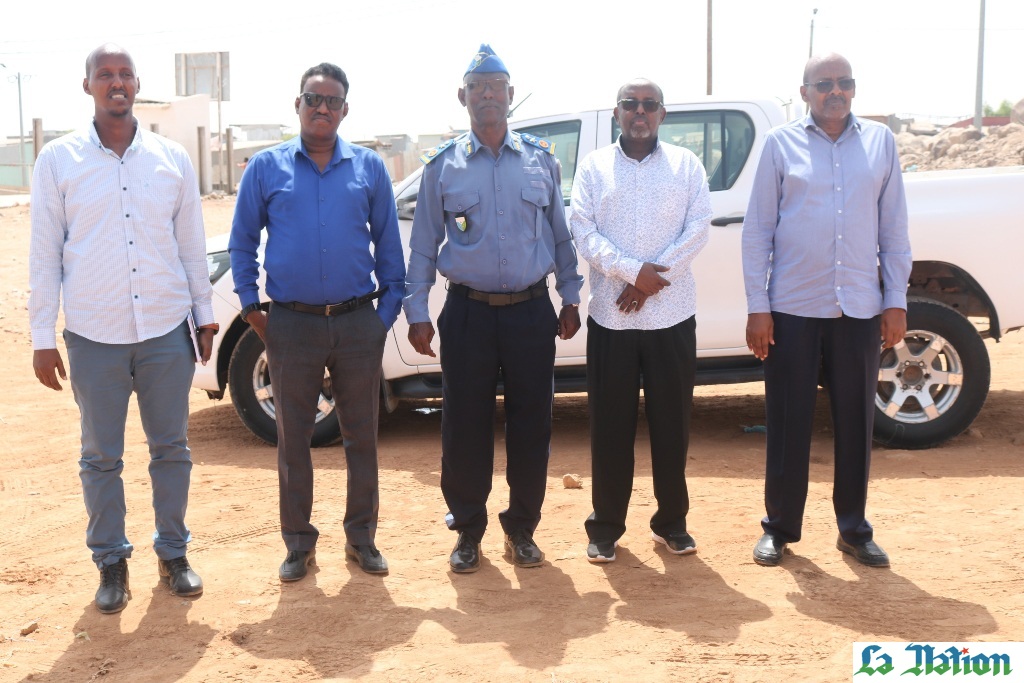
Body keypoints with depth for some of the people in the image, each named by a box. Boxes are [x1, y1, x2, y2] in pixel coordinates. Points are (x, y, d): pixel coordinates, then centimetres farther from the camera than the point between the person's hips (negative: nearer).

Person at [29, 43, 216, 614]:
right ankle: (112, 563, 23)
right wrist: (43, 336, -2)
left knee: (172, 449, 10)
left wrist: (204, 315, 9)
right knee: (101, 458, 8)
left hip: (167, 333, 1)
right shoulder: (58, 160, 0)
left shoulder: (173, 158, 4)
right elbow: (45, 255, 0)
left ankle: (174, 553, 25)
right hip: (94, 337, -1)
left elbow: (193, 245, 10)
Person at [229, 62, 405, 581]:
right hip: (291, 325, 0)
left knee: (362, 436, 9)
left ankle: (361, 538, 24)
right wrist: (251, 308, 3)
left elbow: (388, 244, 7)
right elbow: (242, 242, 9)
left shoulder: (369, 168, 4)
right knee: (293, 439, 8)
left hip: (357, 324, 1)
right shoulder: (266, 167, 3)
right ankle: (298, 543, 22)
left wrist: (388, 310, 2)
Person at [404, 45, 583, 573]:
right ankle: (467, 530, 21)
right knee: (465, 426, 3)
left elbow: (561, 235, 12)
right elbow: (423, 245, 5)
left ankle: (521, 528, 23)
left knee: (531, 425, 6)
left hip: (532, 312, 1)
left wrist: (570, 298, 10)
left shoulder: (541, 159, 7)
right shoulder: (442, 165, 3)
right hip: (468, 313, -1)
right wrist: (417, 312, 0)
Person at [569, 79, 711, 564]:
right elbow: (582, 231, -3)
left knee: (672, 424, 7)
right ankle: (605, 527, 16)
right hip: (610, 317, 0)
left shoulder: (686, 164, 8)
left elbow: (698, 228, -2)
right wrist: (634, 271, -15)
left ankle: (671, 523, 21)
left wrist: (655, 277, -13)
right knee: (611, 427, 4)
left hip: (672, 314, 0)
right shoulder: (594, 166, 7)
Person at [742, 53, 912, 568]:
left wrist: (897, 300, 3)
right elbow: (757, 229, 0)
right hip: (793, 308, -2)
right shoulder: (781, 143, 1)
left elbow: (893, 228, 8)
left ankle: (854, 530, 23)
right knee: (788, 424, 6)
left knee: (856, 424, 9)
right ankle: (779, 527, 20)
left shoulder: (880, 142, 7)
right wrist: (757, 307, -5)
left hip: (860, 310, 2)